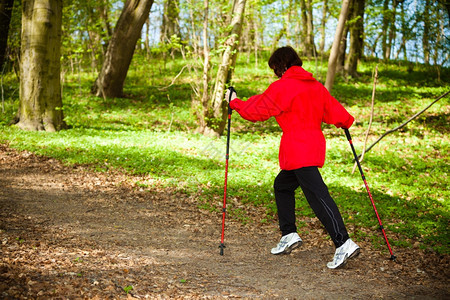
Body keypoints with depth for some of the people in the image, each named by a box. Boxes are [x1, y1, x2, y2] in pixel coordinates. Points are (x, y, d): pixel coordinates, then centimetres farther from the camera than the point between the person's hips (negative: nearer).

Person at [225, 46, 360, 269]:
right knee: (283, 185, 22)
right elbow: (333, 109, 17)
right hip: (314, 147, 9)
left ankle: (344, 244, -19)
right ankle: (289, 235, 25)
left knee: (317, 195, -13)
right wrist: (346, 122, 38)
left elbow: (256, 111, -2)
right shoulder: (316, 86, 14)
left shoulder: (282, 87, -7)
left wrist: (234, 102, 15)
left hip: (299, 151, -9)